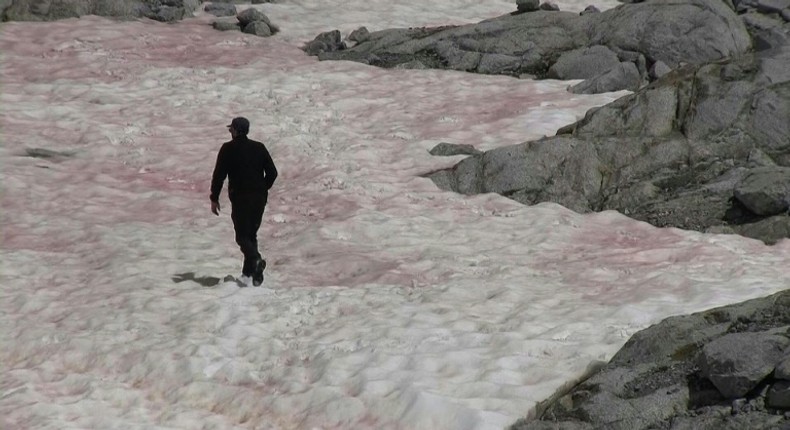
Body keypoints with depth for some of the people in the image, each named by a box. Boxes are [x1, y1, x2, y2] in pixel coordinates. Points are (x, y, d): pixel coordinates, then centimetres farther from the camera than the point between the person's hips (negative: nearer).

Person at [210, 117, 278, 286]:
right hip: (259, 198, 4)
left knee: (242, 236, -2)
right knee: (251, 234, 17)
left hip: (240, 198, -4)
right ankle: (248, 272, 17)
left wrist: (214, 199, 0)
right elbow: (272, 172, 7)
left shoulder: (228, 149, -3)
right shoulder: (259, 147, 8)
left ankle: (256, 260, -30)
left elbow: (219, 175, -7)